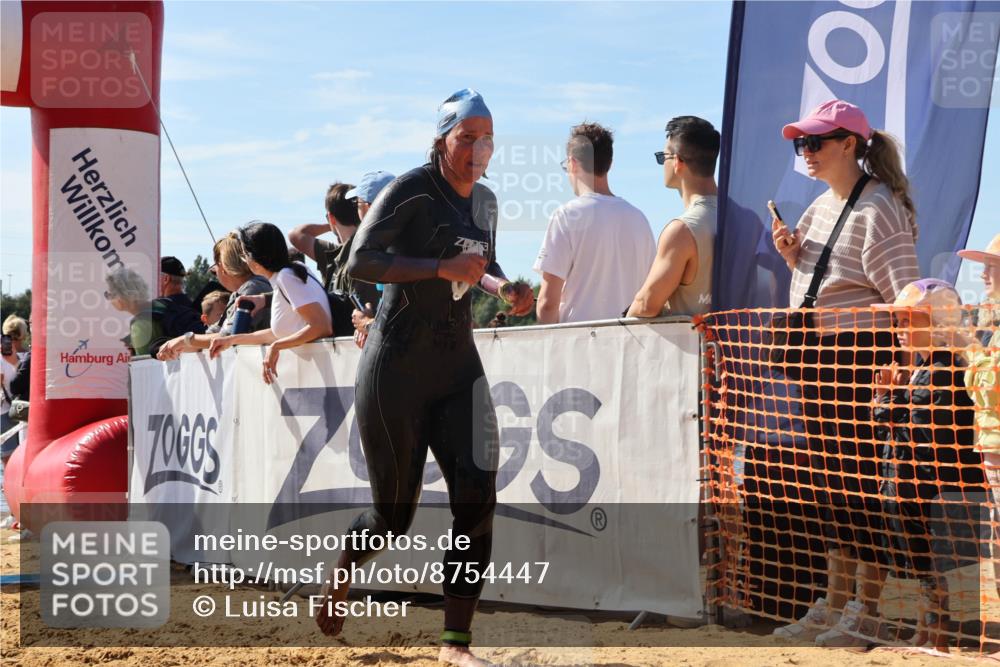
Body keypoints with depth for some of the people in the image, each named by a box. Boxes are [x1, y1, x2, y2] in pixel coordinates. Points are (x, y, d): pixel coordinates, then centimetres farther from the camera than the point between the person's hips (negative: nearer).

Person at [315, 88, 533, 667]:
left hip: (458, 364, 6)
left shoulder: (485, 201, 11)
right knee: (395, 514, 2)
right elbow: (361, 261, -21)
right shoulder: (413, 189, -11)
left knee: (477, 498, -10)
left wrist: (503, 286, 5)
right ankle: (340, 575, 37)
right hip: (398, 365, -6)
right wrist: (443, 268, -27)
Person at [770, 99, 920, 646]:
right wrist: (793, 255, 6)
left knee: (859, 475, -6)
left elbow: (905, 294, -15)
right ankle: (835, 601, 20)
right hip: (817, 354, 9)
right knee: (825, 475, 11)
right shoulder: (820, 208, 15)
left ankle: (868, 611, 2)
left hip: (859, 354, -9)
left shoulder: (876, 207, -12)